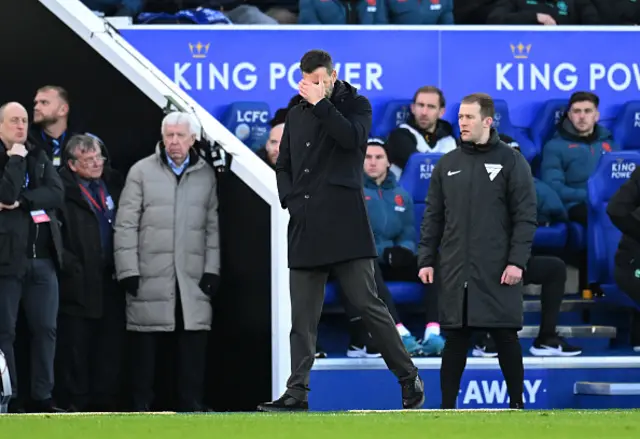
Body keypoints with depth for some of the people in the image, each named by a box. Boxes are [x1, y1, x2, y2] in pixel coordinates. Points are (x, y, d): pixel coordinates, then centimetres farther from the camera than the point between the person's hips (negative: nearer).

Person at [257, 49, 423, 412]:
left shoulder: (356, 105, 6)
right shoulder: (297, 115, 19)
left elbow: (352, 137, -15)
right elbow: (284, 166, 22)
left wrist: (321, 103, -12)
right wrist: (291, 200, 5)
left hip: (345, 225, -5)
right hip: (305, 228, 5)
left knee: (369, 305, -5)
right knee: (303, 318, 2)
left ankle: (409, 378, 5)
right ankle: (297, 392, 1)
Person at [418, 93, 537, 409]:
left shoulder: (511, 161, 0)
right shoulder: (447, 164, 12)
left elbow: (525, 216, -4)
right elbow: (433, 217, 12)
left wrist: (517, 261, -13)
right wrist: (426, 259, 4)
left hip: (497, 272, -3)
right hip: (454, 271, 3)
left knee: (505, 337, 1)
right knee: (455, 339, 4)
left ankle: (516, 403, 10)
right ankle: (447, 405, 8)